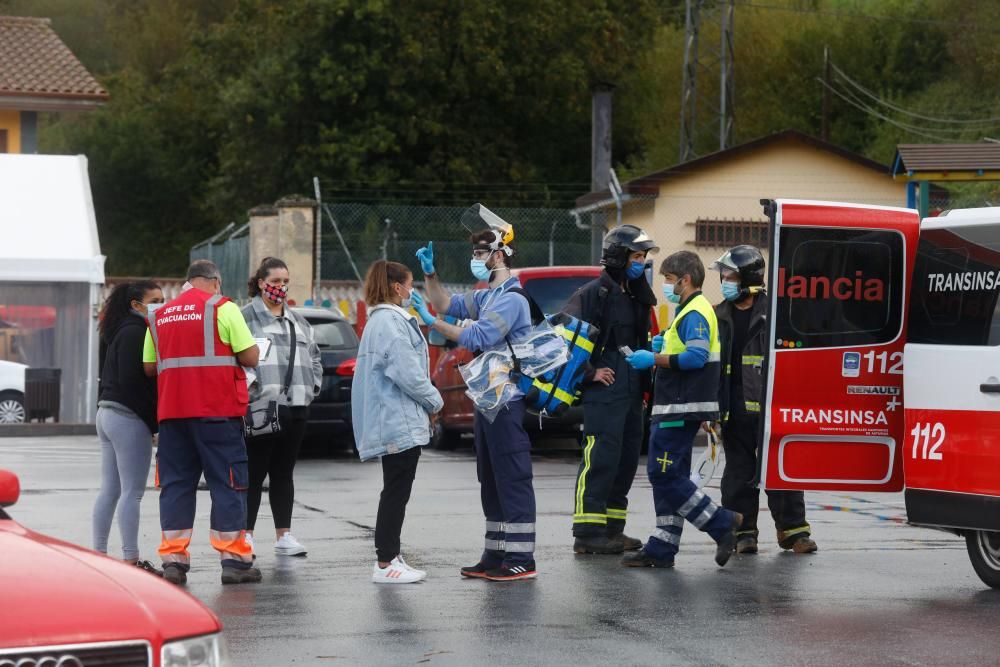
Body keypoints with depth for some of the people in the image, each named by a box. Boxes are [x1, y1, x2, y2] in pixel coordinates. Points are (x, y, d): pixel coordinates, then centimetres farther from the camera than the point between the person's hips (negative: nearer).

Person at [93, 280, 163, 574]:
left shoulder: (120, 331, 18)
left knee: (109, 491, 11)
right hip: (129, 417, -10)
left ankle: (99, 555, 12)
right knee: (132, 492, -9)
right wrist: (153, 420, -14)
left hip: (107, 414, 10)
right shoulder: (135, 332, -13)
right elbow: (132, 382, -18)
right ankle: (131, 560, -10)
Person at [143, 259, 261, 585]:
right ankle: (234, 559, -1)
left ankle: (173, 559, 5)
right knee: (227, 484, 1)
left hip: (171, 411, 5)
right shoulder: (222, 308, -3)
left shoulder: (160, 316, 13)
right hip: (217, 411, -5)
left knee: (175, 484, 9)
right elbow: (250, 357, -6)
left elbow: (149, 366, 13)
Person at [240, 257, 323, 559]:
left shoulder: (299, 322, 19)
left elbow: (314, 357, 27)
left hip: (296, 409, 6)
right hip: (260, 409, -6)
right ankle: (246, 535, 2)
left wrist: (313, 386, 15)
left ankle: (284, 535, 16)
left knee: (284, 473, 12)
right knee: (254, 474, -3)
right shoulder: (246, 318, -4)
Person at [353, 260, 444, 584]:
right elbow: (407, 373, -20)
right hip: (400, 421, -11)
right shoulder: (390, 322, -16)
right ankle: (385, 563, -4)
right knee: (396, 492, -7)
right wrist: (435, 401, -6)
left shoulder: (383, 320, 18)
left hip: (394, 421, 11)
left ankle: (389, 556, 19)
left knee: (395, 492, 14)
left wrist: (427, 402, 11)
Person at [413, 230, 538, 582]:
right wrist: (430, 274, 9)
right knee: (491, 481, 13)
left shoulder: (512, 299, -15)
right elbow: (447, 305, 23)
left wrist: (431, 321, -21)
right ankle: (495, 556, 20)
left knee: (513, 480, -9)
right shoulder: (487, 297, 16)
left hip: (507, 403, -10)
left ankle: (521, 560, -9)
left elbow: (477, 338, -24)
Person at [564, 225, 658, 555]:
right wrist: (590, 373, -15)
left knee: (626, 462, 11)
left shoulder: (636, 297, 18)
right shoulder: (594, 293, -9)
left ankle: (612, 530, 18)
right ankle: (588, 534, -9)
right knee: (600, 461, -11)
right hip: (603, 393, -9)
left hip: (632, 393, 9)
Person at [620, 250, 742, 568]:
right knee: (668, 477, 10)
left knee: (664, 475, -12)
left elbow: (696, 358, -24)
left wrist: (654, 359, -18)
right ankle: (661, 549, 12)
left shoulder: (695, 313, -13)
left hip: (682, 408, -11)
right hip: (676, 408, 11)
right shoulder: (690, 311, 21)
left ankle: (721, 523, -7)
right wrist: (664, 346, 12)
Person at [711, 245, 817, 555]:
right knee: (739, 471, 6)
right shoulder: (721, 316, 14)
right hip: (734, 409, 4)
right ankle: (743, 532, 12)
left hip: (770, 405, -4)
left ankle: (792, 529, 6)